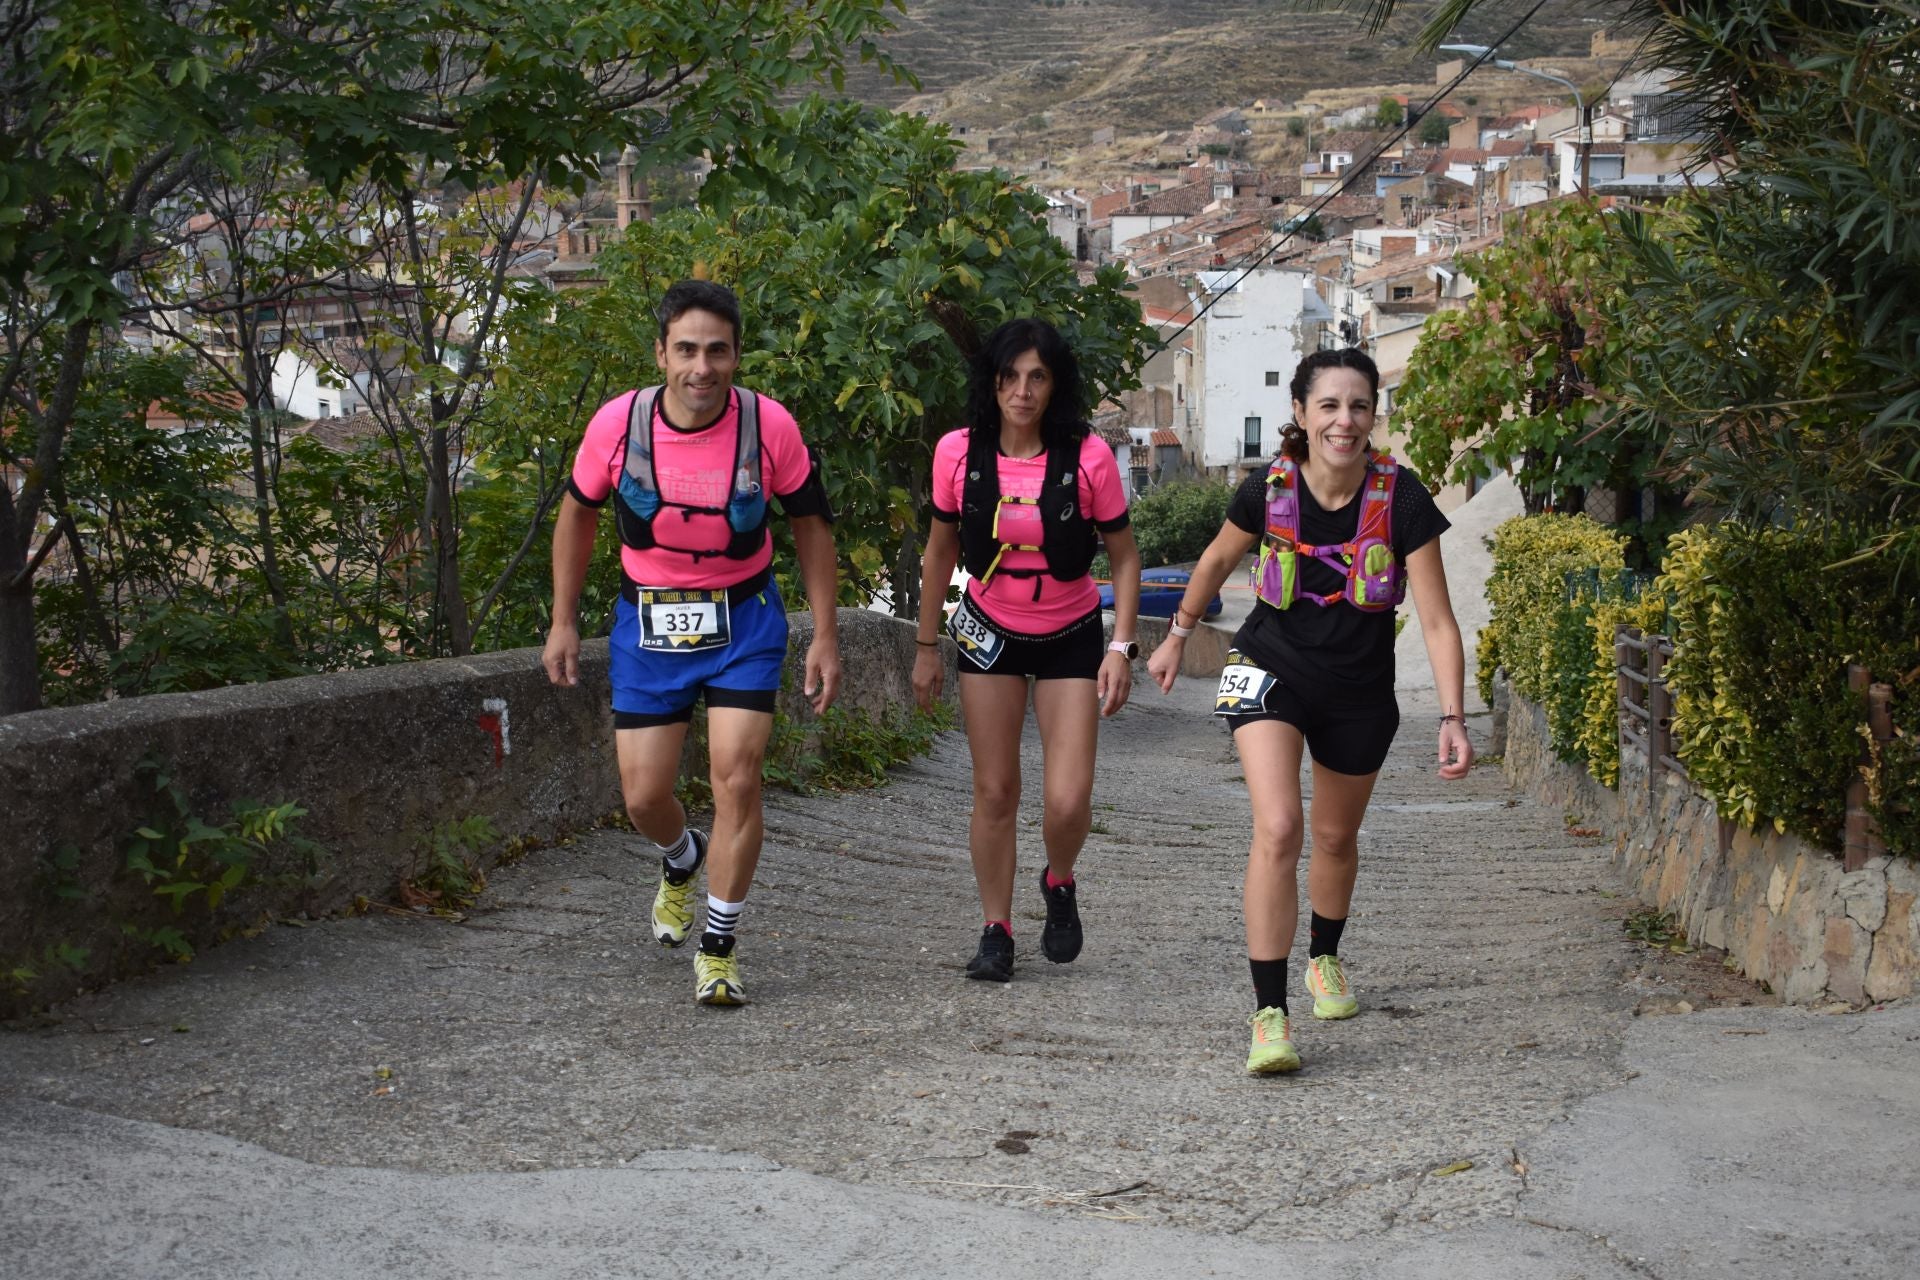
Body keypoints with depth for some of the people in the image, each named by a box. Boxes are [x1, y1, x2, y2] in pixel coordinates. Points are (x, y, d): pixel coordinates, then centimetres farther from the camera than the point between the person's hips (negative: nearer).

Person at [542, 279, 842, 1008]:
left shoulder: (770, 426, -15)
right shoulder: (617, 424, -13)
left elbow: (809, 523, -1)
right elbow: (579, 511, 5)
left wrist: (825, 634, -3)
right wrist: (563, 622, 5)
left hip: (743, 622, -1)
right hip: (648, 622, 1)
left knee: (737, 777, -12)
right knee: (643, 796, 2)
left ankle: (719, 948, 4)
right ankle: (682, 862, 40)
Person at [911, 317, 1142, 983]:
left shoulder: (1087, 457, -16)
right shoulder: (958, 453, -11)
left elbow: (1124, 557, -5)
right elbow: (940, 552, 3)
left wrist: (1121, 647, -13)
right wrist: (927, 646, 6)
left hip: (1072, 637, -1)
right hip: (990, 633, 1)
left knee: (1068, 801, -9)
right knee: (994, 792, 2)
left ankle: (1059, 884, 24)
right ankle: (996, 930, 17)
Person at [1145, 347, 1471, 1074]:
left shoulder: (1401, 498, -19)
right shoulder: (1269, 489, -15)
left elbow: (1436, 620, -17)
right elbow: (1217, 562, 6)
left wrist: (1452, 717, -25)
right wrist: (1177, 638, 18)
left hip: (1359, 692, 1)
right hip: (1271, 672, -1)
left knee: (1336, 838, 19)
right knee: (1277, 828, -21)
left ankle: (1324, 958, 50)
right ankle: (1270, 1016, -18)